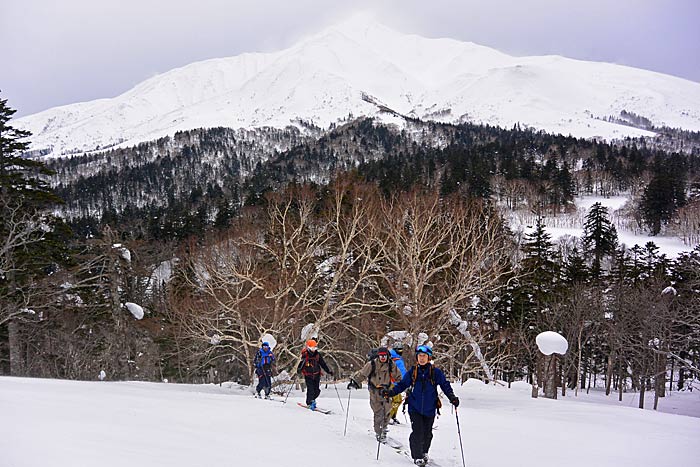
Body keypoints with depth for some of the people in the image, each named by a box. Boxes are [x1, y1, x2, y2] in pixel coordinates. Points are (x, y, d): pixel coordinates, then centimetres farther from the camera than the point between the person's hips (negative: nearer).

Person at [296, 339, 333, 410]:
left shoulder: (318, 354, 3)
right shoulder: (305, 355, -9)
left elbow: (323, 364, 11)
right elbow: (301, 364, -14)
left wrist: (328, 371, 8)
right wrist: (299, 369, -35)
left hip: (316, 375, 4)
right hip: (308, 375, -4)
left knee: (317, 391, 3)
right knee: (310, 390, -13)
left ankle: (312, 399, 31)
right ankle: (309, 403, 5)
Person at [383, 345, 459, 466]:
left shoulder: (436, 372, -1)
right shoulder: (412, 372, 2)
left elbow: (445, 385, 0)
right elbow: (402, 384, 5)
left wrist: (452, 397, -16)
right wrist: (391, 392, -9)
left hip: (429, 409, 1)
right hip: (415, 408, 0)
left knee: (427, 433, 10)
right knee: (417, 432, -12)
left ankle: (424, 452, 35)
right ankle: (417, 456, 1)